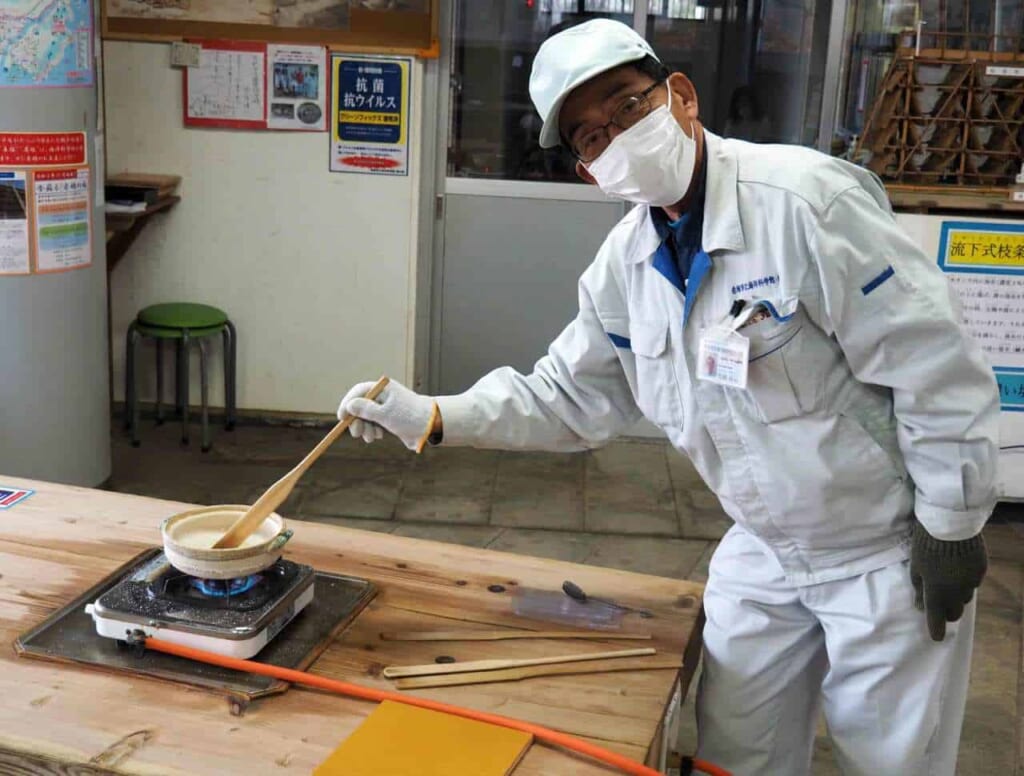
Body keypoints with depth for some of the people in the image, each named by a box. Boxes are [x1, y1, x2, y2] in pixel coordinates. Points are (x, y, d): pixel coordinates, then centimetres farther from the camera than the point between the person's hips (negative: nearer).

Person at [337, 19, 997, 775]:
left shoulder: (804, 198, -24)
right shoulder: (624, 264, -2)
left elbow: (937, 366, -20)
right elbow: (570, 396, 6)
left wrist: (951, 527, -14)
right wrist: (431, 417, -6)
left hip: (889, 552, -5)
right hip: (763, 551, 6)